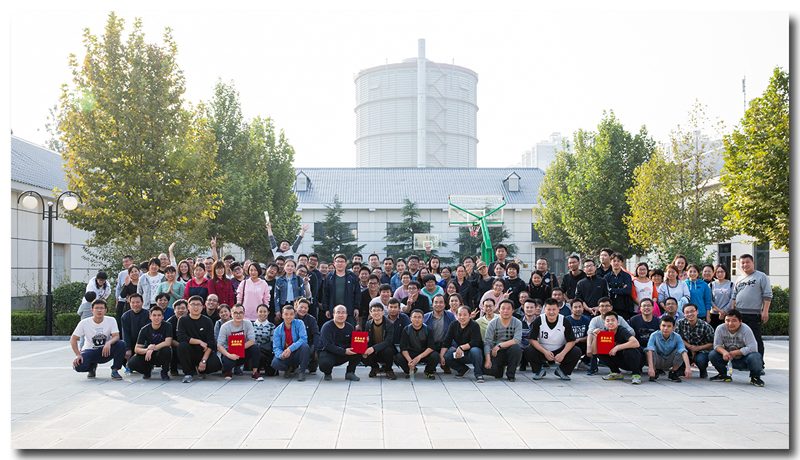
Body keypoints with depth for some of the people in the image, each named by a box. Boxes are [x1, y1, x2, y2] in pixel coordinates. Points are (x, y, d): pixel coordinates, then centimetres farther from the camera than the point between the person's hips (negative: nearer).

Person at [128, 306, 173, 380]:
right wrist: (146, 350, -32)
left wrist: (152, 348, -33)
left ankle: (164, 372, -7)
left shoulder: (167, 326, -11)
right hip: (148, 355, 2)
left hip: (161, 355, -2)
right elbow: (136, 349, -10)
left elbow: (168, 342, -23)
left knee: (166, 349, -37)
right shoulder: (145, 329, -7)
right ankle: (148, 370, 11)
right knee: (132, 363, -25)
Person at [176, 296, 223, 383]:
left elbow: (210, 343, -5)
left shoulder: (207, 321, 3)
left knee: (215, 365, -28)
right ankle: (188, 373, -14)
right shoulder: (183, 320, 2)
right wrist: (200, 342, -19)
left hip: (204, 353, 1)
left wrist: (204, 360, -17)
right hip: (190, 354, -1)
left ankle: (200, 370, 7)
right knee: (182, 345, -32)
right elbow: (181, 337, -15)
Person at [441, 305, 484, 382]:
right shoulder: (453, 325, 2)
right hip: (460, 353, 5)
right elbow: (446, 342, -2)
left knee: (474, 351, -38)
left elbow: (475, 343, -23)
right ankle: (463, 369, 6)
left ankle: (478, 374, -17)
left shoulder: (474, 325, -12)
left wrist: (461, 347, -35)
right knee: (445, 356, -19)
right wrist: (441, 356, -14)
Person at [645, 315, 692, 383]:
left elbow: (683, 351, -31)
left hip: (670, 362, 1)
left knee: (680, 351, -27)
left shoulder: (677, 337, -17)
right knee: (647, 350, -30)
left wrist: (688, 368, -47)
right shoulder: (655, 335, -22)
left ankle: (673, 373, -2)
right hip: (658, 362, -1)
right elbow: (650, 350, -35)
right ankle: (655, 373, -4)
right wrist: (650, 368, -49)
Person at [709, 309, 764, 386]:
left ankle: (755, 377, -5)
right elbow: (717, 345, -8)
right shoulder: (720, 329, -11)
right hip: (729, 358, 4)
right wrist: (724, 352, -32)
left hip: (743, 359, -3)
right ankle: (723, 375, 8)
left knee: (754, 357, -35)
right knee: (712, 355, -18)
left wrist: (734, 353, -26)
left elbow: (752, 348, -28)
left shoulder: (746, 330, -21)